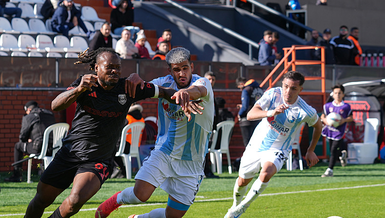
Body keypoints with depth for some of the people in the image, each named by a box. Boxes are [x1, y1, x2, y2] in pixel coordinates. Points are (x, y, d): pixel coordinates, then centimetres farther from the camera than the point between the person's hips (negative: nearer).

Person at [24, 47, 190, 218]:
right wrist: (79, 90, -37)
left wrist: (179, 97, -19)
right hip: (70, 152, 1)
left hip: (98, 162, -1)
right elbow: (55, 106, -20)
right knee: (41, 200, 8)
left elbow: (163, 91, 3)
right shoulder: (85, 83, -7)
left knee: (75, 202, -25)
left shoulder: (127, 87, -5)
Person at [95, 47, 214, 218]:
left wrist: (187, 92, -59)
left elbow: (198, 90, -35)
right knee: (140, 194, -20)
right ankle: (116, 200, 14)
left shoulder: (202, 83, -12)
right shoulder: (164, 83, 0)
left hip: (191, 162, -1)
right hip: (164, 152, 1)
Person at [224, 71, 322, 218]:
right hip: (257, 144, 3)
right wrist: (271, 112, -43)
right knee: (242, 181, 14)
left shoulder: (306, 111, -20)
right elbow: (250, 115, -26)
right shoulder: (273, 94, -16)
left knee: (266, 173, -33)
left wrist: (311, 151, 9)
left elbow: (318, 126, 3)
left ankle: (243, 206, -9)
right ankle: (236, 205, 48)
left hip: (277, 151, -3)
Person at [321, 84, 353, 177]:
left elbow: (351, 117, 3)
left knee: (333, 150, -9)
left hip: (339, 132, -4)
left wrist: (344, 120, -16)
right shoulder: (328, 106, 2)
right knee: (332, 150, 15)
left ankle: (330, 170, -6)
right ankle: (342, 153, 48)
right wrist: (326, 121, -12)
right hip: (329, 130, 4)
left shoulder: (346, 107, -5)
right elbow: (323, 116, 9)